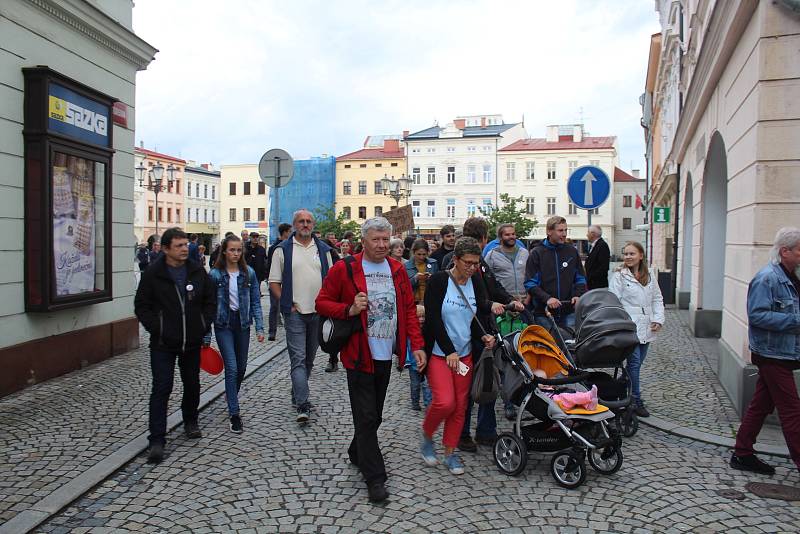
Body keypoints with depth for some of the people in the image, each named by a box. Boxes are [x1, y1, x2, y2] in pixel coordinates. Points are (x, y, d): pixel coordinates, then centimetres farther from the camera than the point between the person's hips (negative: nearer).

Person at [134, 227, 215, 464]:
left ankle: (190, 421, 39)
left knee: (192, 384, 16)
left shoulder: (198, 271, 2)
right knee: (161, 389, -4)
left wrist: (204, 325, 1)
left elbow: (210, 300, 11)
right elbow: (141, 306, -1)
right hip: (163, 344, -3)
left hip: (192, 341, 3)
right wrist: (156, 329, -11)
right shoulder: (152, 274, -6)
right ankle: (157, 440, 2)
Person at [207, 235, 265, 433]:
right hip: (223, 324, -3)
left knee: (241, 367, 14)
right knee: (231, 367, -10)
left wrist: (259, 328, -4)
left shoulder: (249, 273, 1)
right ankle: (234, 415, -3)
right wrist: (207, 336, -5)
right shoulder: (215, 274, -6)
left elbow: (255, 302, 3)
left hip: (243, 322, 3)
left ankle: (231, 395, 43)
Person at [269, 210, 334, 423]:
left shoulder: (323, 249, 9)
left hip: (318, 312, 4)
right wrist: (287, 304, -8)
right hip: (295, 312, -4)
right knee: (298, 358, -8)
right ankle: (303, 405, -10)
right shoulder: (283, 250, 1)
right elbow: (274, 281, 1)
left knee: (309, 358, 14)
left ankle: (297, 394, 32)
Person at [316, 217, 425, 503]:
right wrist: (350, 310, -20)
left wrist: (417, 345, 0)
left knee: (375, 413, 17)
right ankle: (375, 477, 8)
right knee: (366, 416, -2)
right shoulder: (344, 269, -7)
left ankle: (357, 453, 40)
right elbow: (322, 302, -3)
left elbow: (409, 309, 9)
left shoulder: (397, 269, 7)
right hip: (359, 355, -5)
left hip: (386, 355, 5)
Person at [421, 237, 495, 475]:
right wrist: (449, 350, -18)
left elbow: (478, 315, 9)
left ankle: (450, 452, 23)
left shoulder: (476, 282, 4)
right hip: (439, 352, -5)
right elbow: (433, 318, -14)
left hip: (464, 353, 5)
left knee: (460, 406, 6)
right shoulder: (439, 280, -11)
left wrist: (484, 336, -11)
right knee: (445, 402, -15)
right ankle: (426, 437, 13)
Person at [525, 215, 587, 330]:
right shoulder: (537, 253, 1)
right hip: (544, 312, -2)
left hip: (569, 311, 2)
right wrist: (547, 298, -19)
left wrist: (578, 295, -4)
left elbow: (580, 279, 15)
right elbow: (530, 283, -5)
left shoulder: (572, 251, 10)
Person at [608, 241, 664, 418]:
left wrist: (658, 319, 2)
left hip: (646, 328, 5)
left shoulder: (649, 276, 11)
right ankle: (636, 401, 3)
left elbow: (657, 299, 16)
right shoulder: (619, 276, -4)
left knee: (638, 362, 11)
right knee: (634, 363, -7)